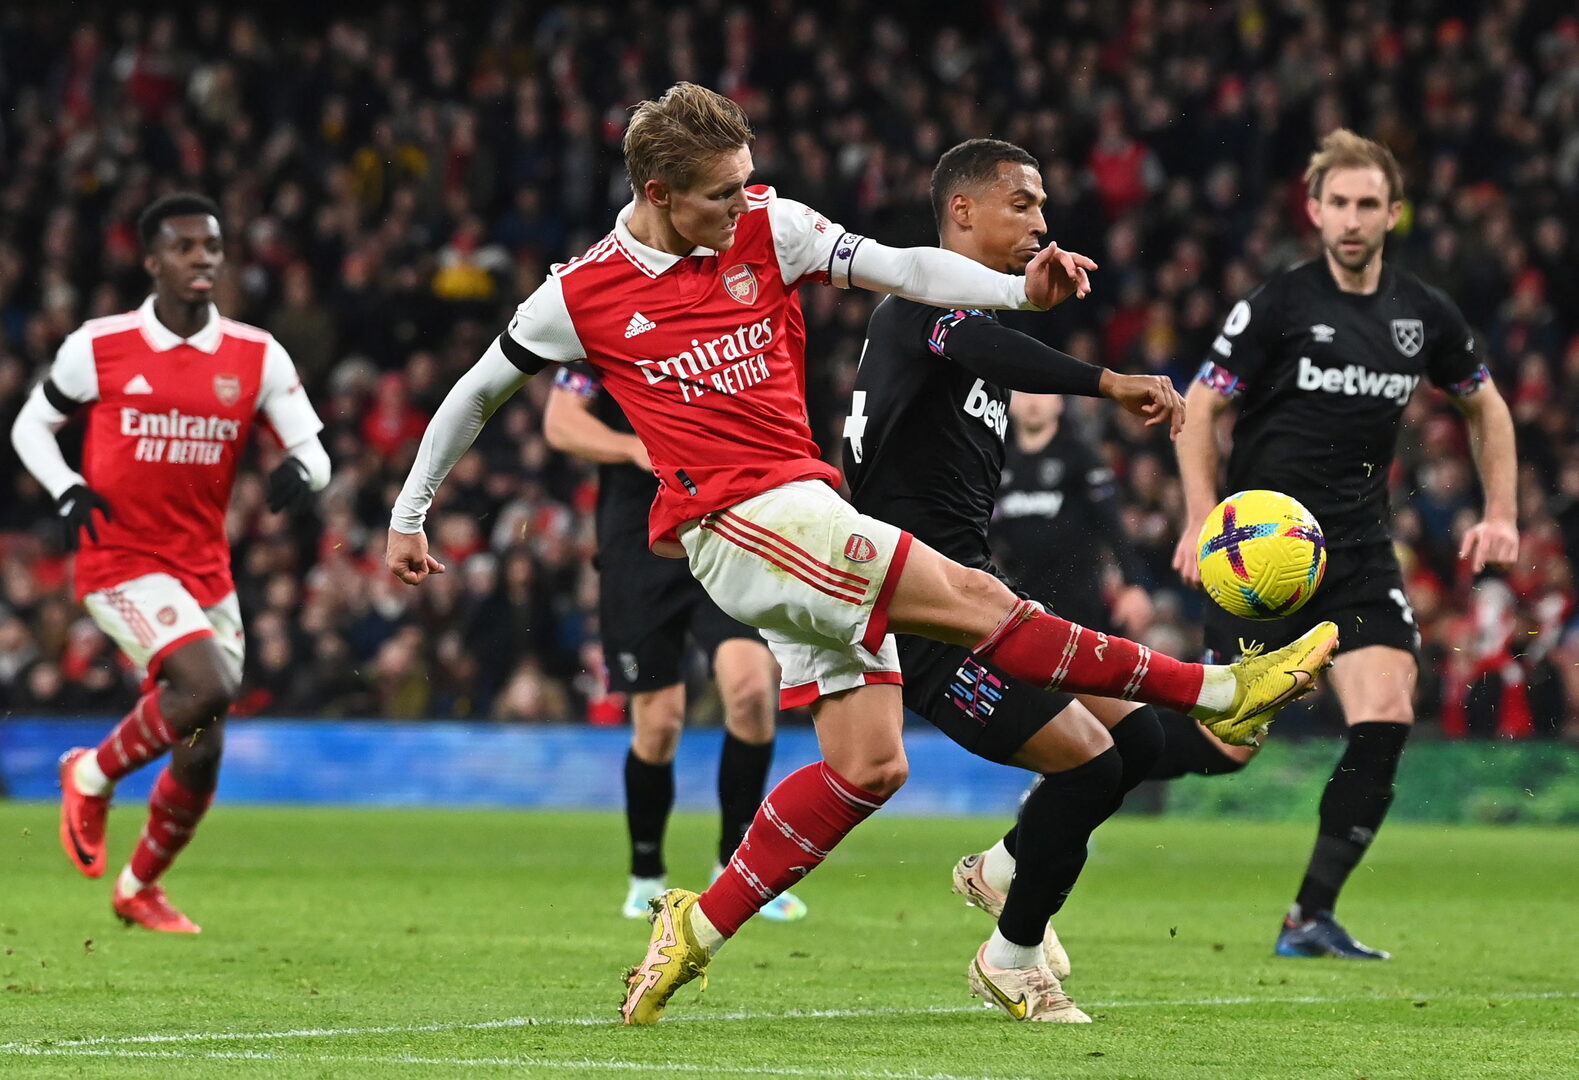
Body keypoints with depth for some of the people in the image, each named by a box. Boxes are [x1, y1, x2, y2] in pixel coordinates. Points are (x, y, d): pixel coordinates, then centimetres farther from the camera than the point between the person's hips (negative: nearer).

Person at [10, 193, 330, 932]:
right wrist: (68, 491, -9)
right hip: (121, 561, -4)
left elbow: (312, 448, 3)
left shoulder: (256, 357, 2)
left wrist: (300, 470, -21)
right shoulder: (99, 346, -4)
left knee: (201, 756, 7)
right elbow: (30, 425, 8)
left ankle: (141, 887, 32)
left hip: (206, 571, 4)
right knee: (208, 686, -27)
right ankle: (93, 775, -1)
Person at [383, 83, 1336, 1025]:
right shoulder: (581, 295, -1)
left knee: (870, 764, 1)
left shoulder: (768, 229, 6)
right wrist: (410, 514, 18)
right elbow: (478, 392, 12)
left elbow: (898, 268, -3)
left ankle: (697, 928, 8)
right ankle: (1217, 693, -13)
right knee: (972, 600, -16)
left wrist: (1019, 292, -21)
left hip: (810, 514, 6)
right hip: (739, 521, -6)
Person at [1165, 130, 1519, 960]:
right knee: (1224, 743, -6)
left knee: (1386, 720, -14)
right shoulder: (1278, 305, -7)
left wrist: (1500, 513, 11)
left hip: (1359, 549, 4)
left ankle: (1311, 919, -6)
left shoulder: (1424, 314, 6)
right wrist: (1203, 522, -13)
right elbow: (1201, 405, -3)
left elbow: (1485, 406, 21)